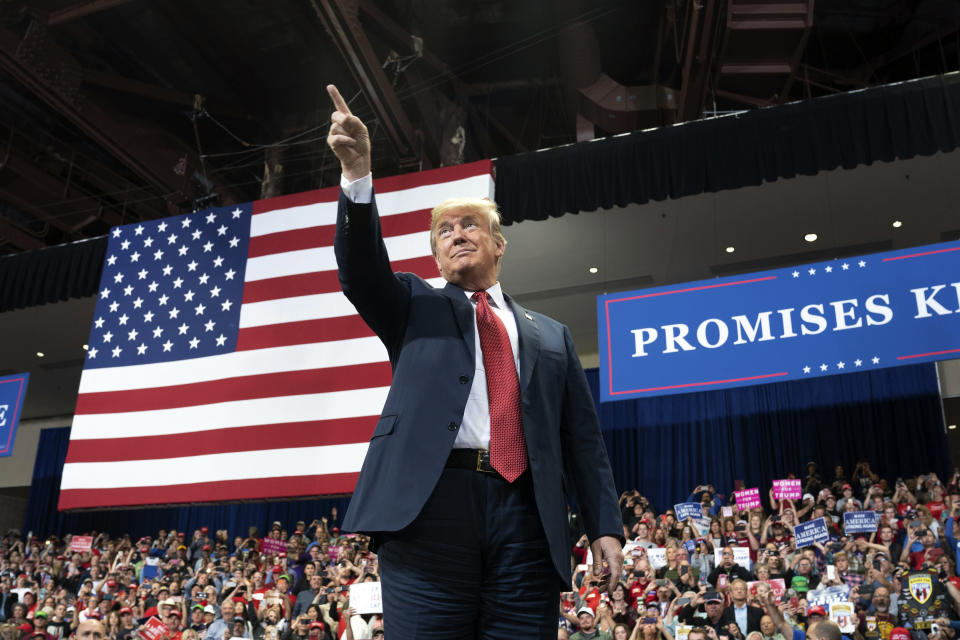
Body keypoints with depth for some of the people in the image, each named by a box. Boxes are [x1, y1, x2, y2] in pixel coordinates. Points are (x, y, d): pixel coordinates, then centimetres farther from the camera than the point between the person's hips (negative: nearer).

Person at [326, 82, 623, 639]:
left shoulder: (551, 336, 21)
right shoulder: (415, 307, 18)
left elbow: (583, 440, 16)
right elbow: (362, 270, -2)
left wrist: (605, 527, 5)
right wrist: (358, 175, -17)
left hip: (526, 521, 2)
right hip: (429, 505, -1)